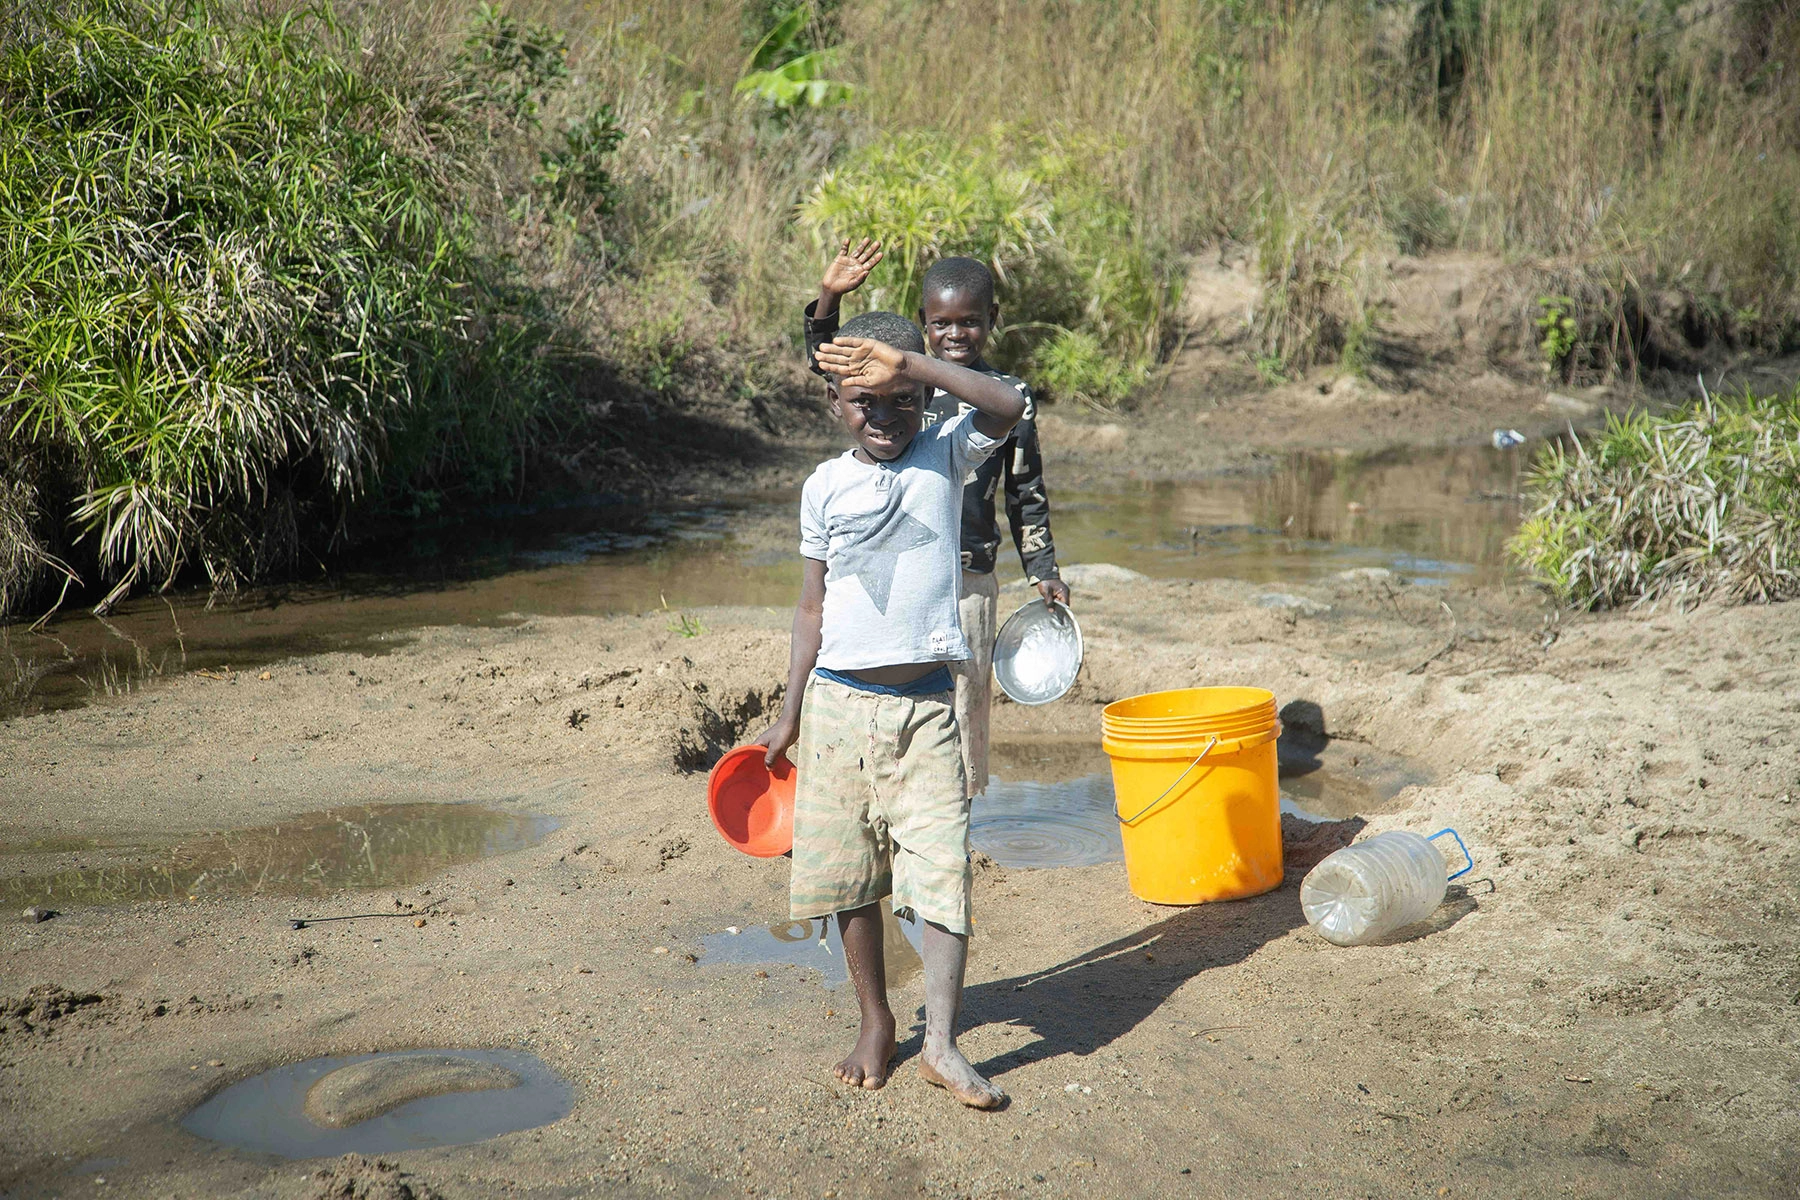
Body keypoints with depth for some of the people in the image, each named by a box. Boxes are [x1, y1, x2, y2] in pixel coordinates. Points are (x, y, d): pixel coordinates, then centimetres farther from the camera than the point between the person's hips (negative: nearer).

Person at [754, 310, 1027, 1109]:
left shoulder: (944, 456, 0)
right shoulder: (825, 487, 4)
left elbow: (1008, 407, -21)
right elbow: (813, 606, 9)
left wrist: (908, 364, -27)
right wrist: (789, 715, 10)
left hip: (925, 707, -2)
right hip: (840, 703, 2)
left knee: (941, 865, -9)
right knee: (848, 873, 9)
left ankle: (941, 1041, -5)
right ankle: (875, 1022, 25)